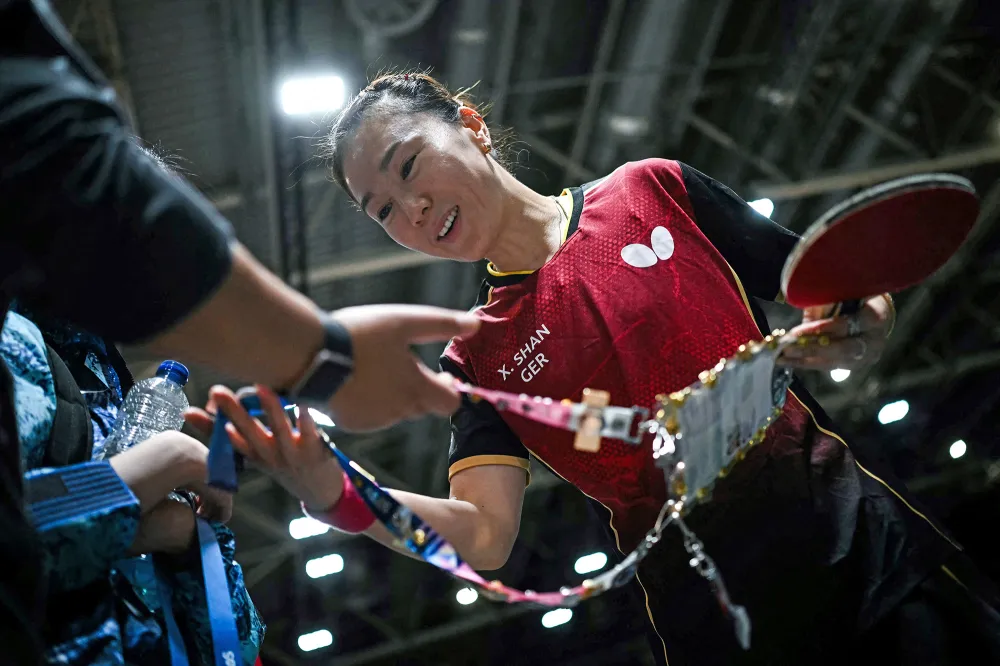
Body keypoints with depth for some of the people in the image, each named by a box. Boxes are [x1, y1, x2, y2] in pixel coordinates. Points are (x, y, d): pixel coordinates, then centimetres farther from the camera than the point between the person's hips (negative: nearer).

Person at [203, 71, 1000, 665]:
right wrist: (335, 492, -26)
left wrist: (857, 334, -14)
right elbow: (482, 536, -9)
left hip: (867, 544, 0)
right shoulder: (479, 360, 5)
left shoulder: (653, 189, 3)